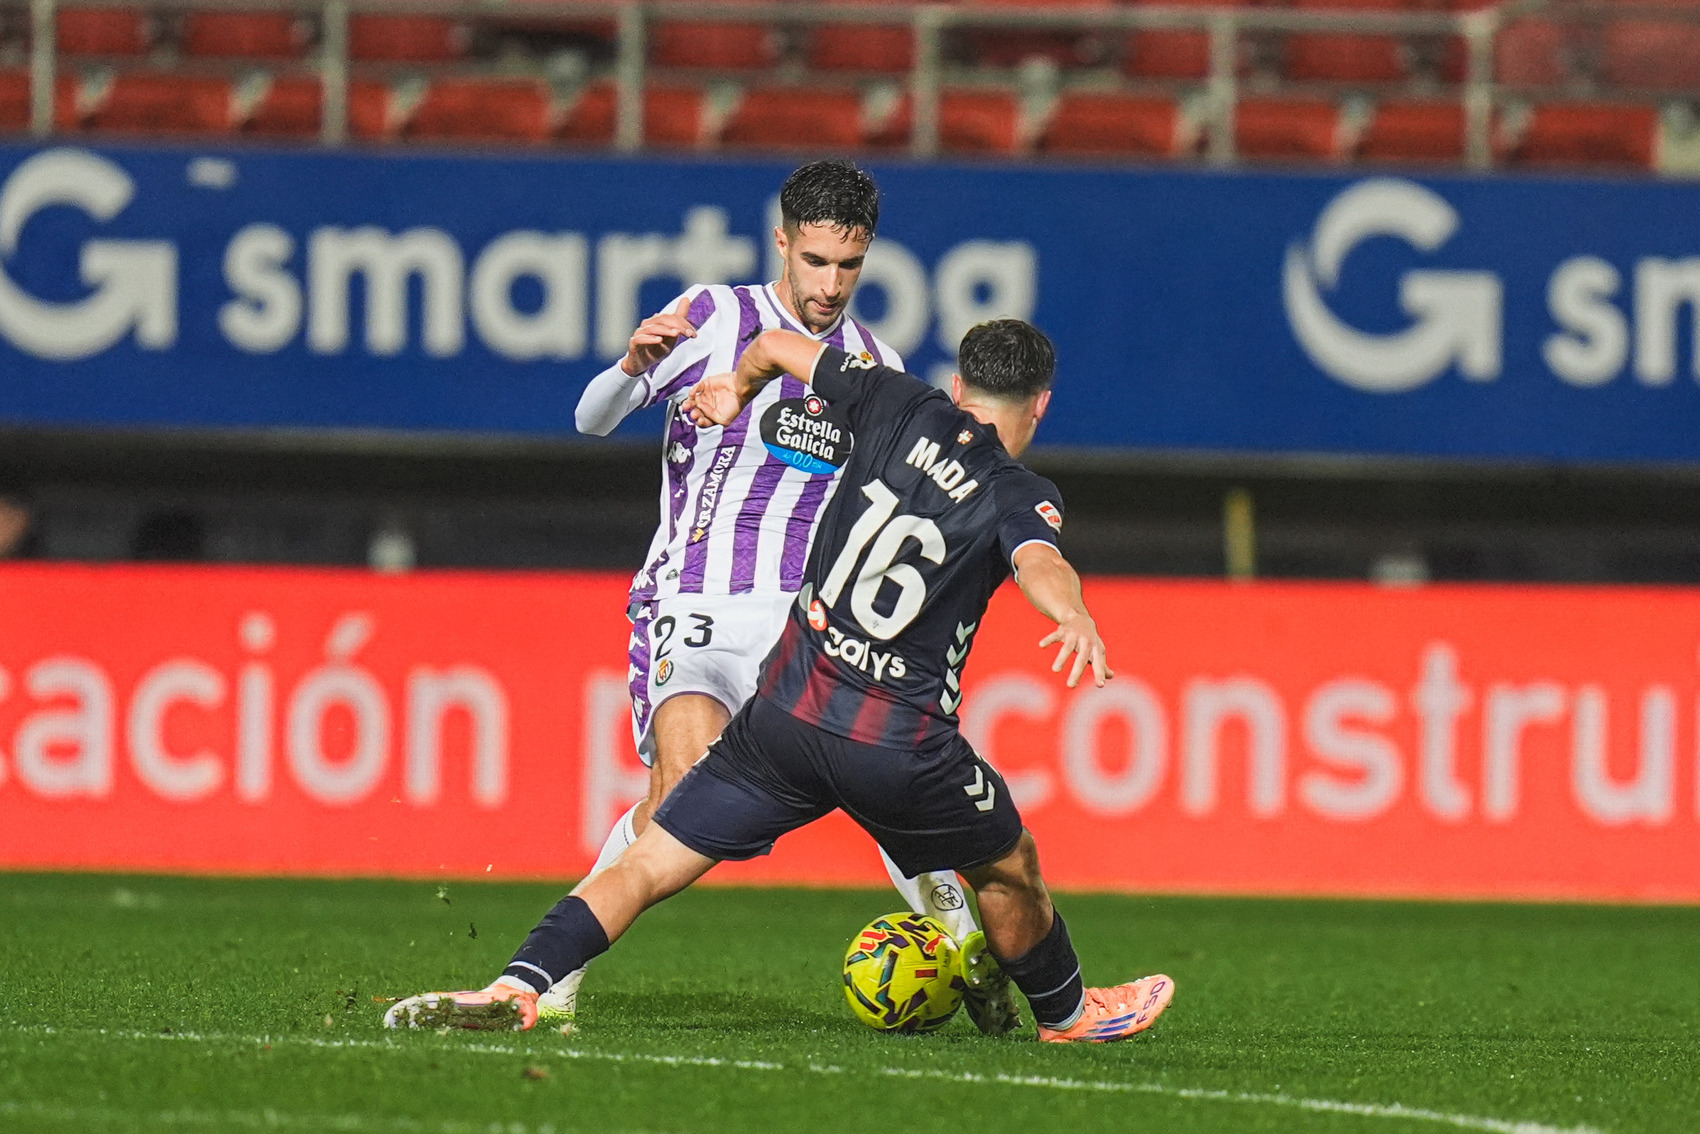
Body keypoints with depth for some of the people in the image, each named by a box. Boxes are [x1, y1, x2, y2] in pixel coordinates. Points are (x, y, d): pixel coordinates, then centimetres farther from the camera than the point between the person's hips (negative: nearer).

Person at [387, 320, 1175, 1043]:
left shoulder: (904, 410, 7)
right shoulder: (1021, 497, -3)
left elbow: (775, 346, 17)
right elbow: (1039, 559, -27)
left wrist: (735, 389, 39)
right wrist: (1073, 612, -48)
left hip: (787, 711, 2)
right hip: (904, 745, -2)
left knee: (645, 866, 3)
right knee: (1011, 874, 25)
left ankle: (520, 986, -15)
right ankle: (1066, 1013, 44)